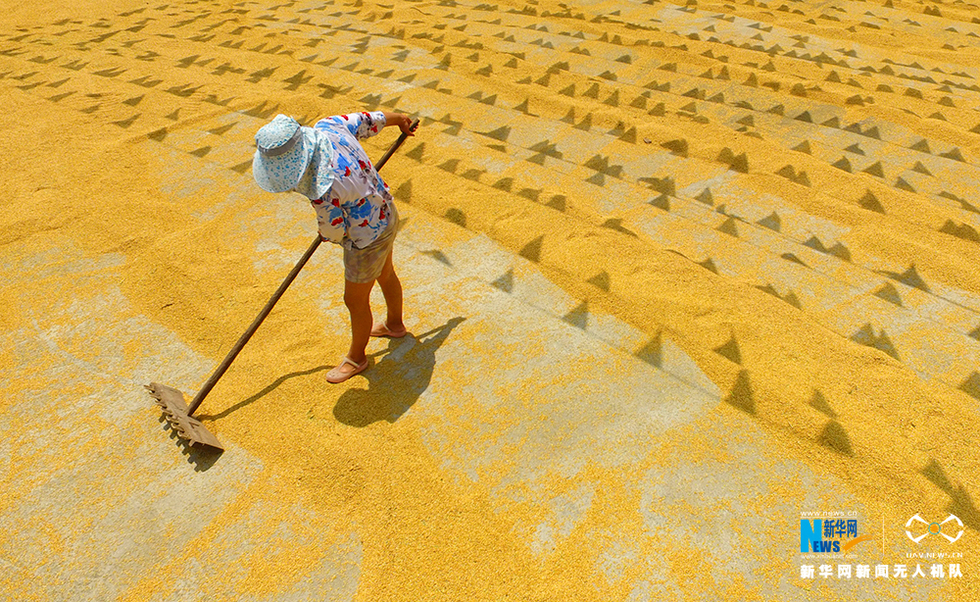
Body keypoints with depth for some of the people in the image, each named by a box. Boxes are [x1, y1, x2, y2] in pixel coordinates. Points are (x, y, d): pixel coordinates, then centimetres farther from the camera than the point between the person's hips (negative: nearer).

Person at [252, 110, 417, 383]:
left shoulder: (323, 191, -37)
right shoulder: (328, 125, -17)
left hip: (368, 240, -9)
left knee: (356, 301, 13)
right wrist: (399, 118, 21)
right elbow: (369, 119, 0)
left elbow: (334, 232, -19)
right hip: (385, 212, 9)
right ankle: (395, 324, 59)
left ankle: (356, 357, 39)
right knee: (385, 273, 31)